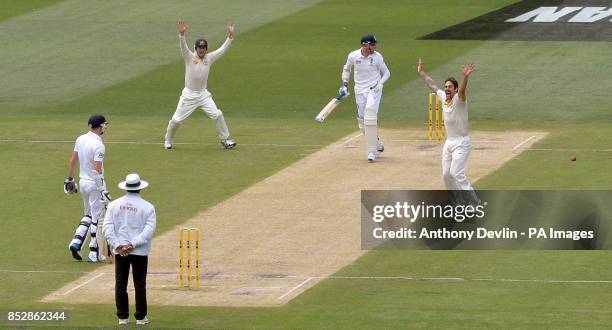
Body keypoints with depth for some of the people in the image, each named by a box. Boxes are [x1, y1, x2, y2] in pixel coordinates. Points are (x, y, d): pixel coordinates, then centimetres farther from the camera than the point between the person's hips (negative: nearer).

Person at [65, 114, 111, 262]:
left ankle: (76, 242, 5)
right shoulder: (98, 145, -20)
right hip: (95, 184, -7)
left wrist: (70, 179, 21)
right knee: (97, 218, 2)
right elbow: (98, 170, -24)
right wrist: (103, 190, -22)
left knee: (88, 215, 21)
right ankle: (94, 254, 6)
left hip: (82, 182, 8)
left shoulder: (80, 139, 3)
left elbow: (72, 161, 11)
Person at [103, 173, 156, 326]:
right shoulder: (147, 207, -5)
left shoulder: (114, 205, 1)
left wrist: (116, 245, -11)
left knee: (120, 284, 7)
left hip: (119, 251, 1)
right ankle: (140, 317, 9)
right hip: (140, 252, -1)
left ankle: (123, 317, 9)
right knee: (140, 284, 6)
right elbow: (149, 230, -13)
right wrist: (133, 244, -15)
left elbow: (107, 227, -6)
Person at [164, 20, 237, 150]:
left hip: (203, 95, 3)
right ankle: (168, 141, 23)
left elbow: (223, 49, 0)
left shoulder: (209, 58, 2)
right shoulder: (190, 57, -8)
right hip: (189, 95, -3)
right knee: (176, 119, 2)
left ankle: (225, 139, 10)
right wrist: (181, 34, -44)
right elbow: (183, 47, -25)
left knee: (217, 115, -5)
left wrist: (230, 35, -12)